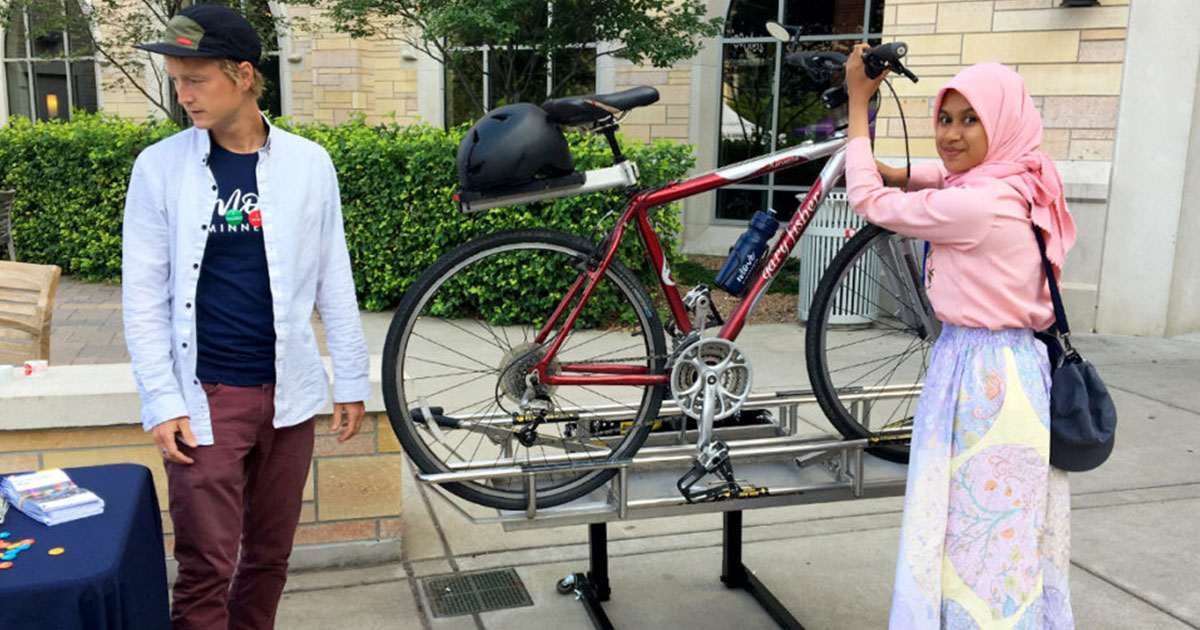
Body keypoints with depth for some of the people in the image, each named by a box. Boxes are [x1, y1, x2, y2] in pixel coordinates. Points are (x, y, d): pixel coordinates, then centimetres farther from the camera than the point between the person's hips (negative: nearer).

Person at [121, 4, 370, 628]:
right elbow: (144, 295, -1)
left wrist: (351, 380, 6)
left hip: (289, 393, 2)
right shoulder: (159, 167, -2)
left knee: (270, 555, 13)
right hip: (204, 398, -2)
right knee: (206, 568, 1)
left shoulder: (309, 163, 1)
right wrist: (161, 401, -7)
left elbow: (333, 281, 6)